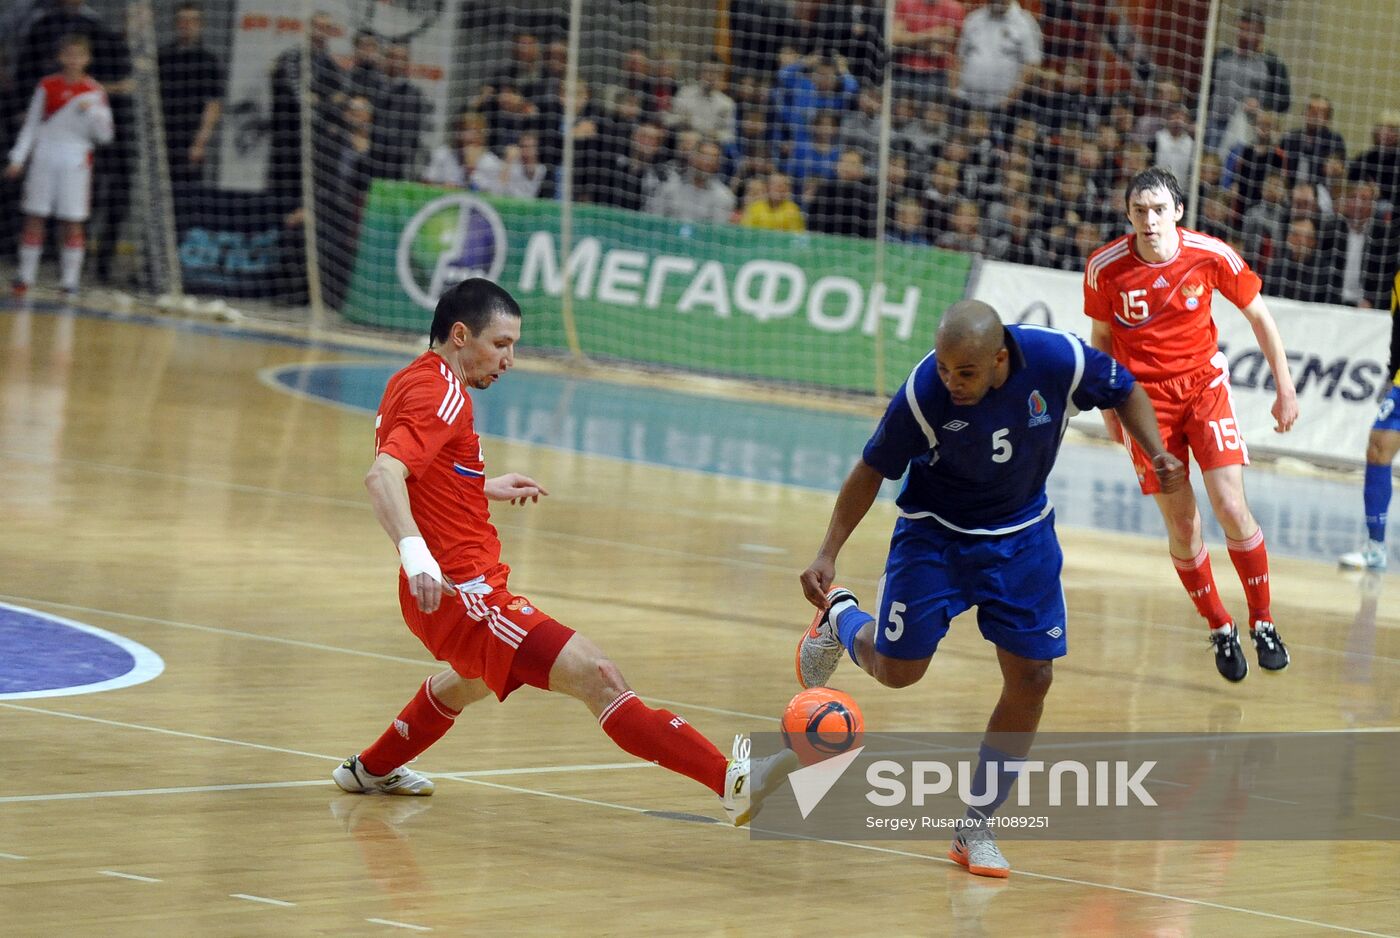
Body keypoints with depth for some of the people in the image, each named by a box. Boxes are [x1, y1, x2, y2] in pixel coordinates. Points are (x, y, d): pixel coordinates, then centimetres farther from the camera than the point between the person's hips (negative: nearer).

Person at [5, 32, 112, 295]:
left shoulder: (95, 92, 1)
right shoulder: (47, 87, 5)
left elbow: (104, 135, 2)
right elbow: (31, 125, 10)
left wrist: (92, 113, -16)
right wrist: (18, 158, 4)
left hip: (76, 162, -1)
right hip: (44, 159, 1)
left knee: (73, 222, -3)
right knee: (34, 218, 1)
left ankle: (70, 280, 3)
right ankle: (26, 276, 8)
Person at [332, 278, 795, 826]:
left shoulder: (412, 383, 14)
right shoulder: (439, 394, -16)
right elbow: (381, 477, -32)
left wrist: (486, 488, 38)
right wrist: (415, 553, -45)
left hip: (451, 590, 11)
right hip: (462, 591, -11)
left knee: (470, 679, 42)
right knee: (593, 674, -24)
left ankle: (372, 770, 60)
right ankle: (734, 783, -37)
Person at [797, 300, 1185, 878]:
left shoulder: (1060, 360, -26)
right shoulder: (923, 392, -29)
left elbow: (1124, 392, -4)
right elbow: (873, 469, -13)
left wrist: (1157, 453, -18)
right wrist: (828, 553, -17)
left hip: (1022, 536, 2)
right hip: (934, 532, -2)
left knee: (1031, 678, -3)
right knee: (896, 670, -3)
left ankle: (976, 829, 12)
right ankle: (840, 619, 35)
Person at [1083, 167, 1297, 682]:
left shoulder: (1211, 256, -13)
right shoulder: (1104, 267, -12)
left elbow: (1258, 315, 2)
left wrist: (1285, 388, 4)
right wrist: (1108, 405, 12)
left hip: (1205, 386, 0)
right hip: (1146, 398, 0)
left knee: (1232, 510, -12)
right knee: (1182, 526, -1)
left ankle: (1262, 623, 6)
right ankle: (1220, 630, 20)